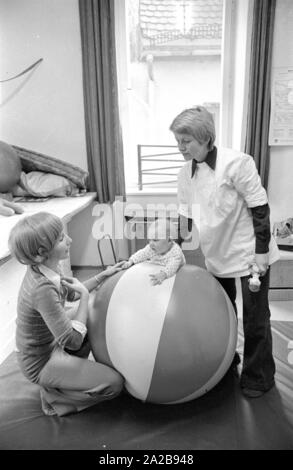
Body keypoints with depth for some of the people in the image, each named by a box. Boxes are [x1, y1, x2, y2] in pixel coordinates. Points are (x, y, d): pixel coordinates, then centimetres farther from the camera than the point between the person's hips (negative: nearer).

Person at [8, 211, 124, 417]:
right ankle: (52, 396, 7)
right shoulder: (43, 289, -36)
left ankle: (73, 368, 24)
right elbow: (73, 341, -30)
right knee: (114, 383, -11)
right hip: (41, 362, -8)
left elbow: (71, 294, 9)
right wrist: (84, 294, -22)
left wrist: (103, 275, 1)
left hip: (51, 339, 8)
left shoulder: (44, 267, -10)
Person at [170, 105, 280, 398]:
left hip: (249, 252, -6)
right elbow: (184, 218, 4)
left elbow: (260, 208, -16)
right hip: (216, 254, 6)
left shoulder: (236, 163, -21)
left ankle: (258, 378, 27)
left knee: (255, 318, 7)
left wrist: (261, 251, -16)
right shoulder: (185, 174, -2)